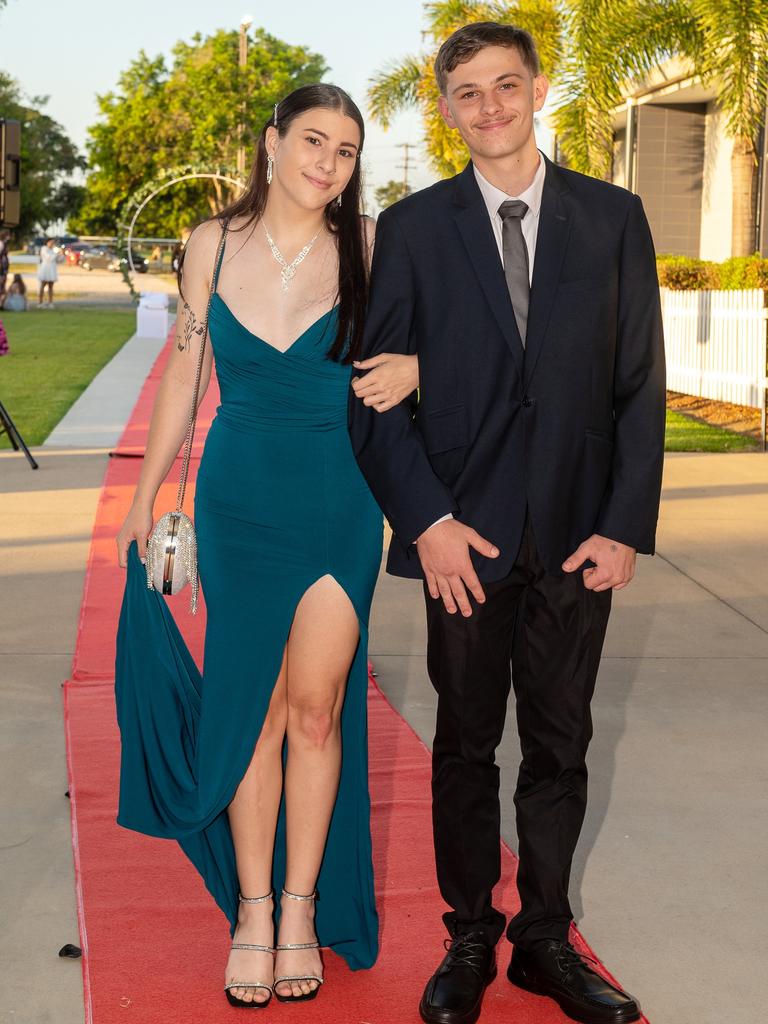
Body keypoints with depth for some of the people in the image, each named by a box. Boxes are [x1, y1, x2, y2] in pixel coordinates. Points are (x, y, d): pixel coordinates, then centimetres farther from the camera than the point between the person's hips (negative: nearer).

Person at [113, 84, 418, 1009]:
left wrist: (411, 366, -17)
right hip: (238, 498, 1)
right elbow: (184, 369, 8)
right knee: (251, 705, 5)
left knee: (317, 707, 2)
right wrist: (145, 496, 11)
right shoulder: (214, 243, 0)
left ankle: (302, 906, 18)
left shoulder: (368, 245, -4)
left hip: (339, 503, -1)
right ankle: (252, 908, 18)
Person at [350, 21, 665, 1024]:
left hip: (579, 538, 1)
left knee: (560, 750, 11)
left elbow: (641, 382, 2)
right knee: (466, 747, 10)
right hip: (464, 534, -1)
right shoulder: (412, 227, 2)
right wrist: (427, 520, -9)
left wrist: (626, 526, -5)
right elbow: (378, 388, 0)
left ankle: (545, 940, 26)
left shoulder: (613, 217, 4)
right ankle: (470, 943, 24)